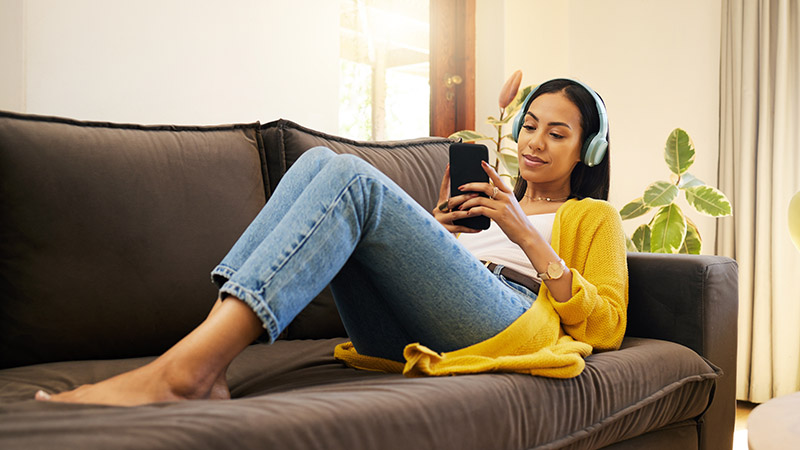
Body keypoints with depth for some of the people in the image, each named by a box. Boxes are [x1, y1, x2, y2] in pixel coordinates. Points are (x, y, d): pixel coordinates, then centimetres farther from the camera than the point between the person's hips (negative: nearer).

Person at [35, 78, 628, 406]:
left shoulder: (592, 215, 25)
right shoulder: (496, 204, 38)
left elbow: (607, 326, 7)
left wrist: (526, 235, 0)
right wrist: (437, 228, 11)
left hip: (511, 325, -5)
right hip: (407, 337, 5)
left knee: (352, 177, -25)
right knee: (321, 162, -14)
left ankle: (182, 371, -40)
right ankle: (206, 364, -30)